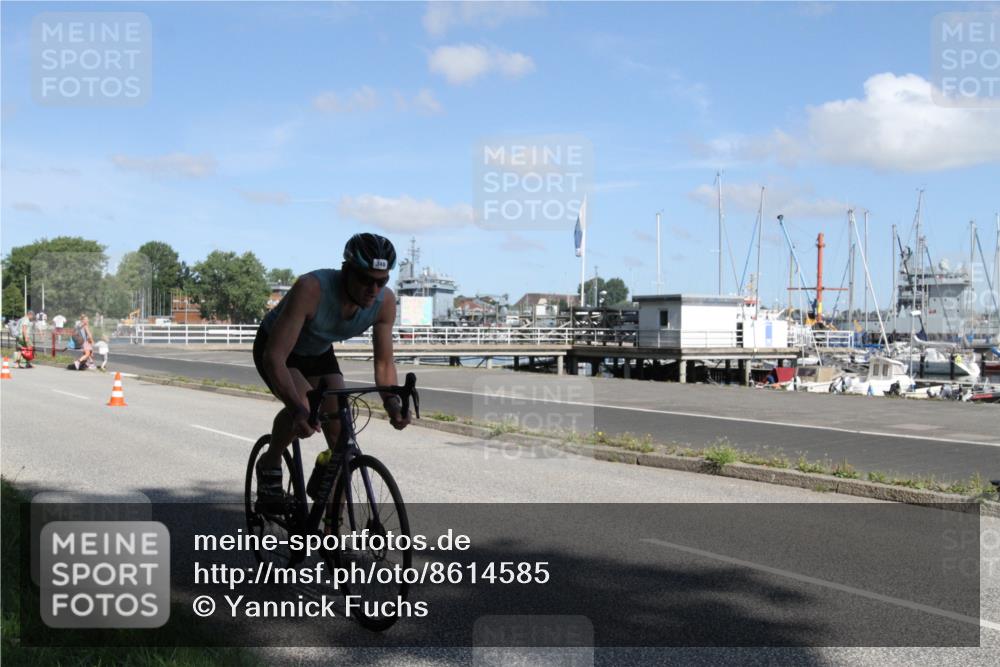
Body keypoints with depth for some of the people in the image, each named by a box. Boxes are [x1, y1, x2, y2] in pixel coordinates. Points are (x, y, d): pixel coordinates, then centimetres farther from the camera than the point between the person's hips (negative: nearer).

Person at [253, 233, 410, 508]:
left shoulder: (385, 301, -24)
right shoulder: (312, 288, -40)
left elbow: (384, 363, -15)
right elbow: (274, 357, -42)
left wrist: (392, 402, -36)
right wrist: (298, 408, -56)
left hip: (320, 353, 4)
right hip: (276, 349, -4)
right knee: (304, 408, -33)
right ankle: (269, 465, -3)